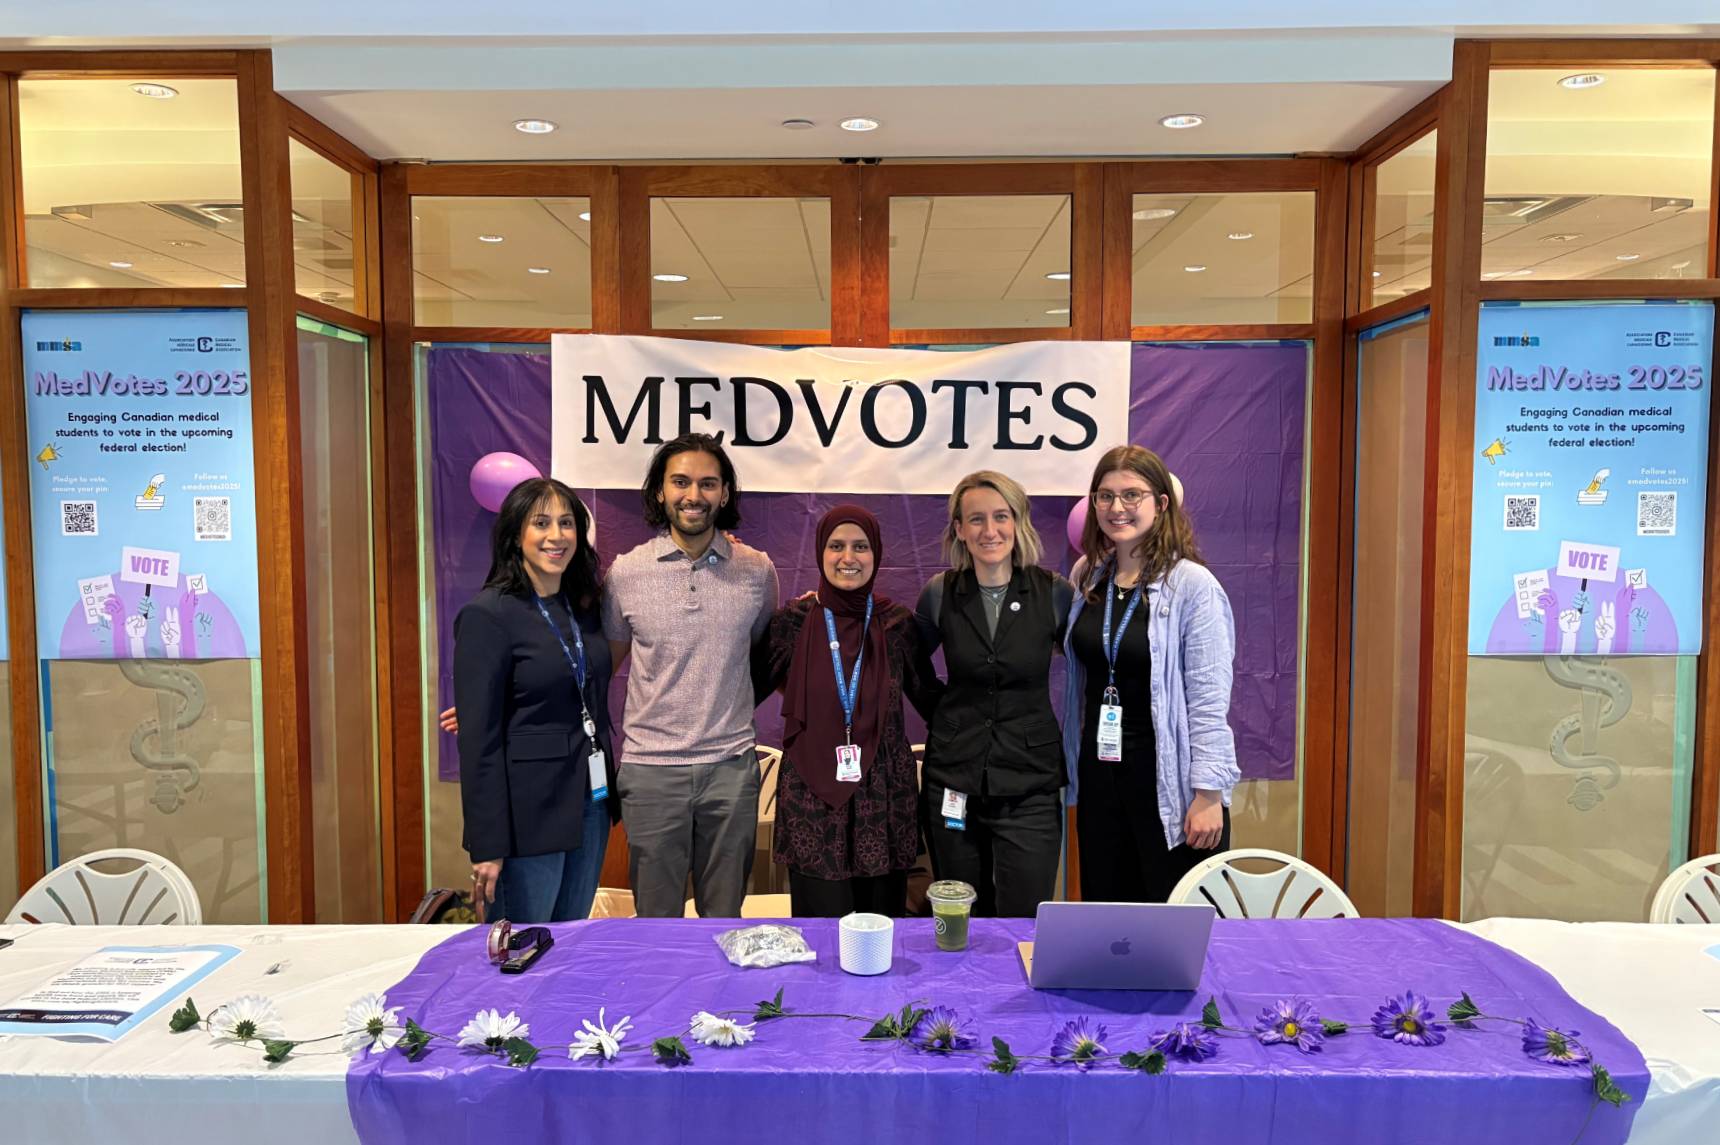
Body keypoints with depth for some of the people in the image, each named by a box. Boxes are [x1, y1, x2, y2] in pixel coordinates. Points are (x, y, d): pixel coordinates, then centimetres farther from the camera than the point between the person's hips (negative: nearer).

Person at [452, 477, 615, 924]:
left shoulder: (584, 606, 8)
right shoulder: (487, 615, -12)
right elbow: (478, 739, -14)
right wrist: (486, 847, -15)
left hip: (591, 807, 6)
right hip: (529, 815, -6)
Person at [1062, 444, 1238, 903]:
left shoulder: (1193, 585, -12)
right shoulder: (1087, 576, 5)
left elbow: (1209, 700, -14)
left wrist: (1209, 794, -15)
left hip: (1166, 777, -5)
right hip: (1099, 774, 5)